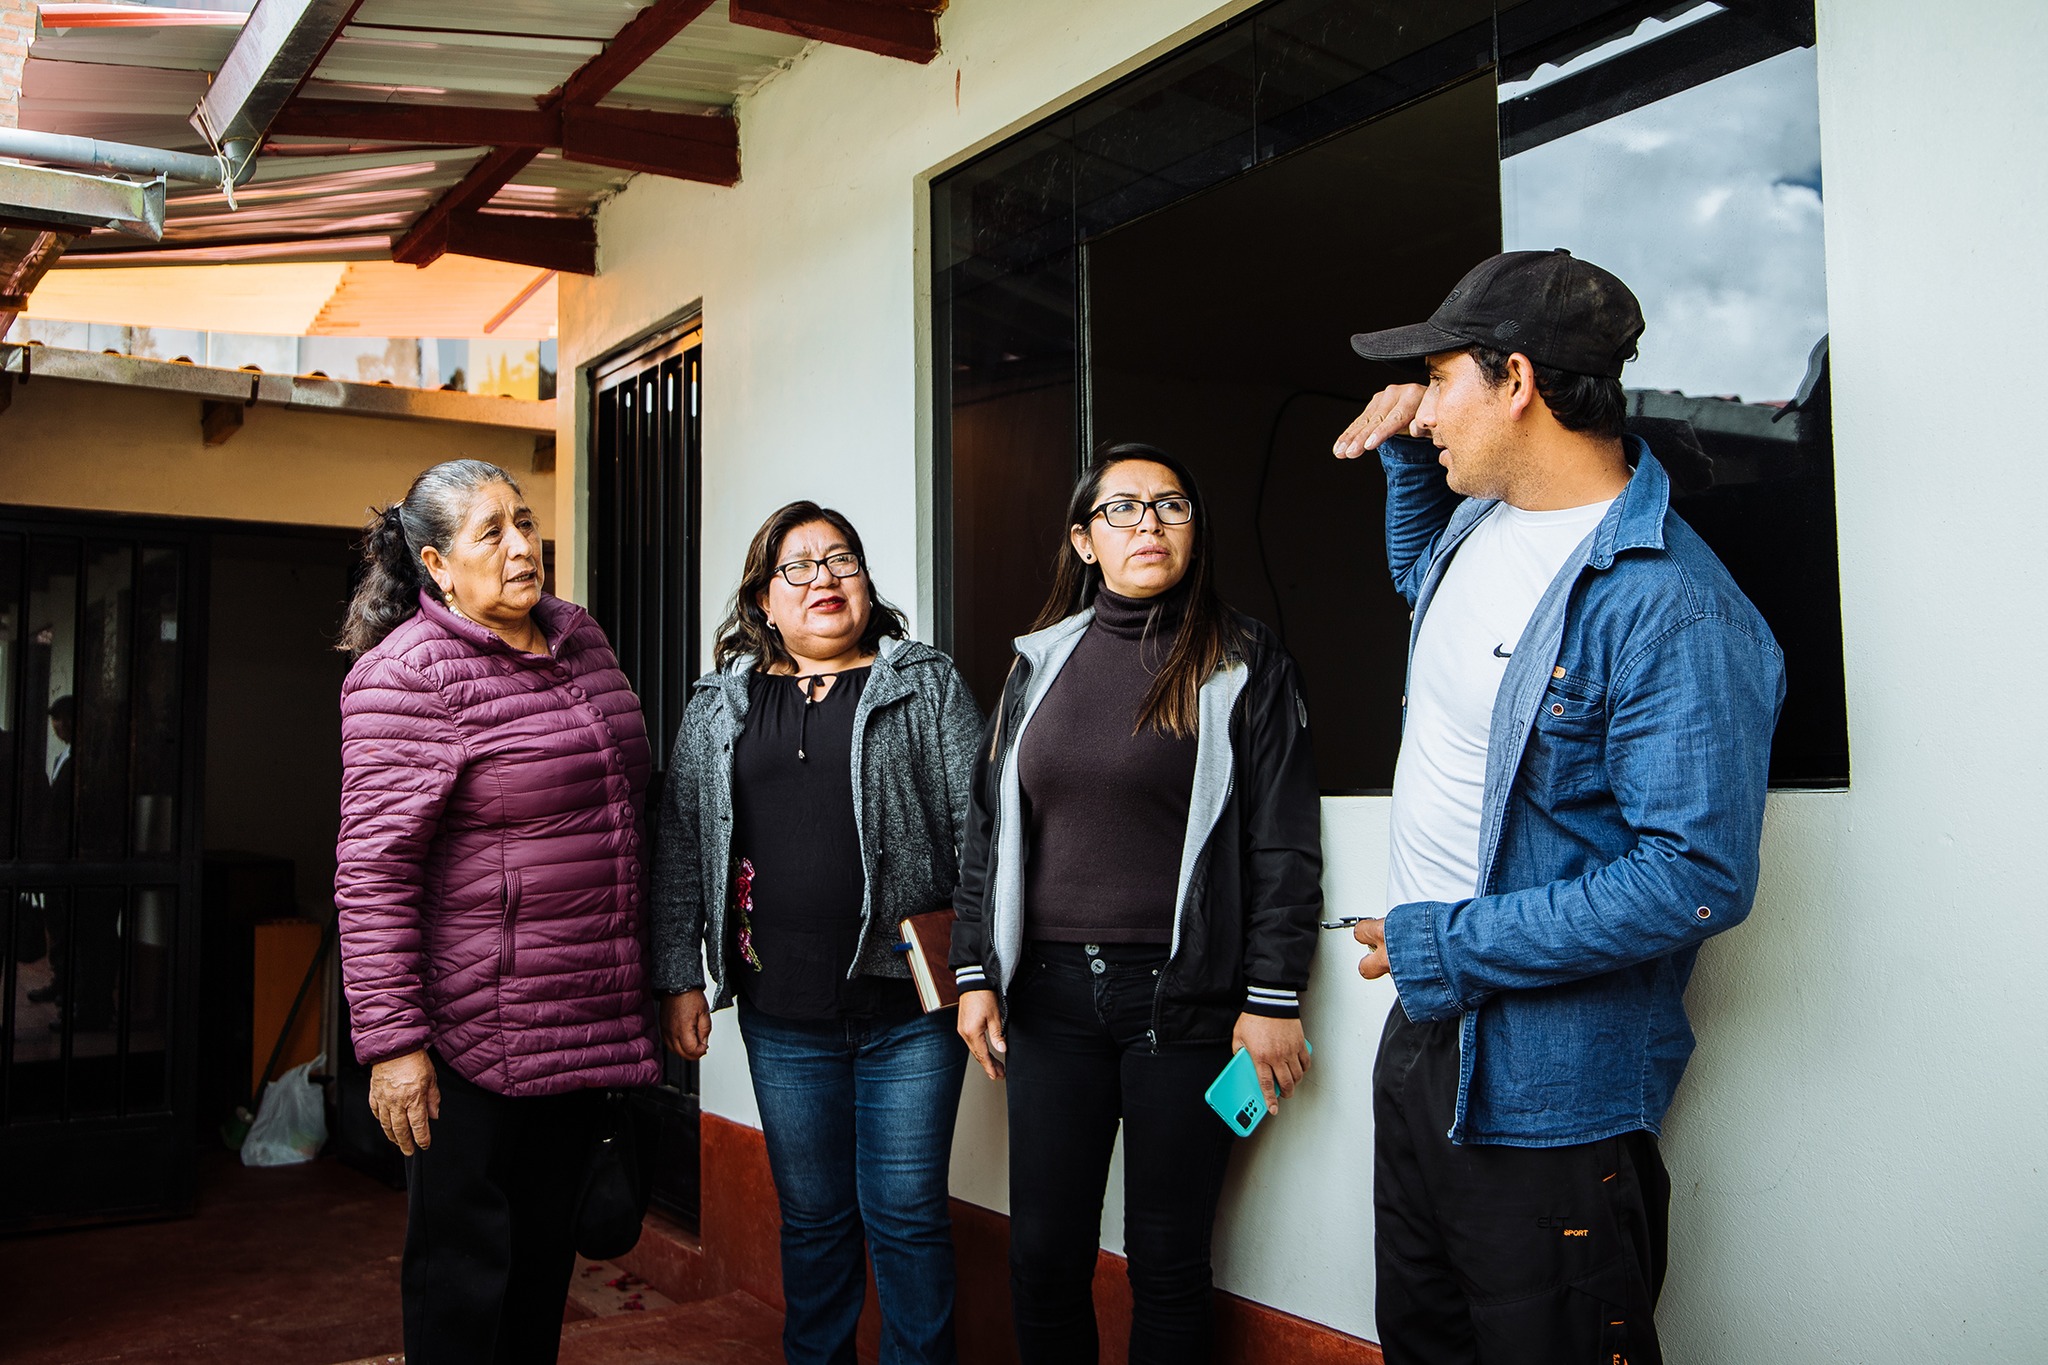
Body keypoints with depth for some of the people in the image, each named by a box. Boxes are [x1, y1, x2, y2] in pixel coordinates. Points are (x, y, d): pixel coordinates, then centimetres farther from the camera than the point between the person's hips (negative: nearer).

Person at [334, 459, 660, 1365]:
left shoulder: (581, 640, 10)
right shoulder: (406, 674, -14)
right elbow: (372, 871, -17)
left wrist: (648, 986, 21)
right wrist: (392, 1041, -20)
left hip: (587, 1019, 7)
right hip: (475, 1038, -7)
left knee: (549, 1250, 18)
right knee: (466, 1265, 7)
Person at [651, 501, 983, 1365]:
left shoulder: (928, 685, 3)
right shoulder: (719, 707, 10)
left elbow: (980, 826, -1)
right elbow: (681, 846, 11)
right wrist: (680, 979, 5)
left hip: (910, 1003, -2)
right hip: (783, 1013, 2)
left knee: (906, 1216, 5)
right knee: (811, 1215, 14)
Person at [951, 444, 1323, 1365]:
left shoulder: (1243, 663, 1)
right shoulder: (1040, 662, 11)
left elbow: (1283, 845, -2)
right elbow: (988, 829, 14)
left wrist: (1272, 997, -7)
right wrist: (975, 974, 8)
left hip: (1183, 998, -3)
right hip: (1049, 993, 3)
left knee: (1167, 1259, 7)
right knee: (1043, 1252, 9)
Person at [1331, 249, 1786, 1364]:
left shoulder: (1670, 609, -24)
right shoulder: (1481, 519, 5)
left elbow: (1698, 877, -27)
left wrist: (1450, 944, -22)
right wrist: (1407, 457, 12)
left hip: (1546, 1096, -9)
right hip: (1418, 1032, 9)